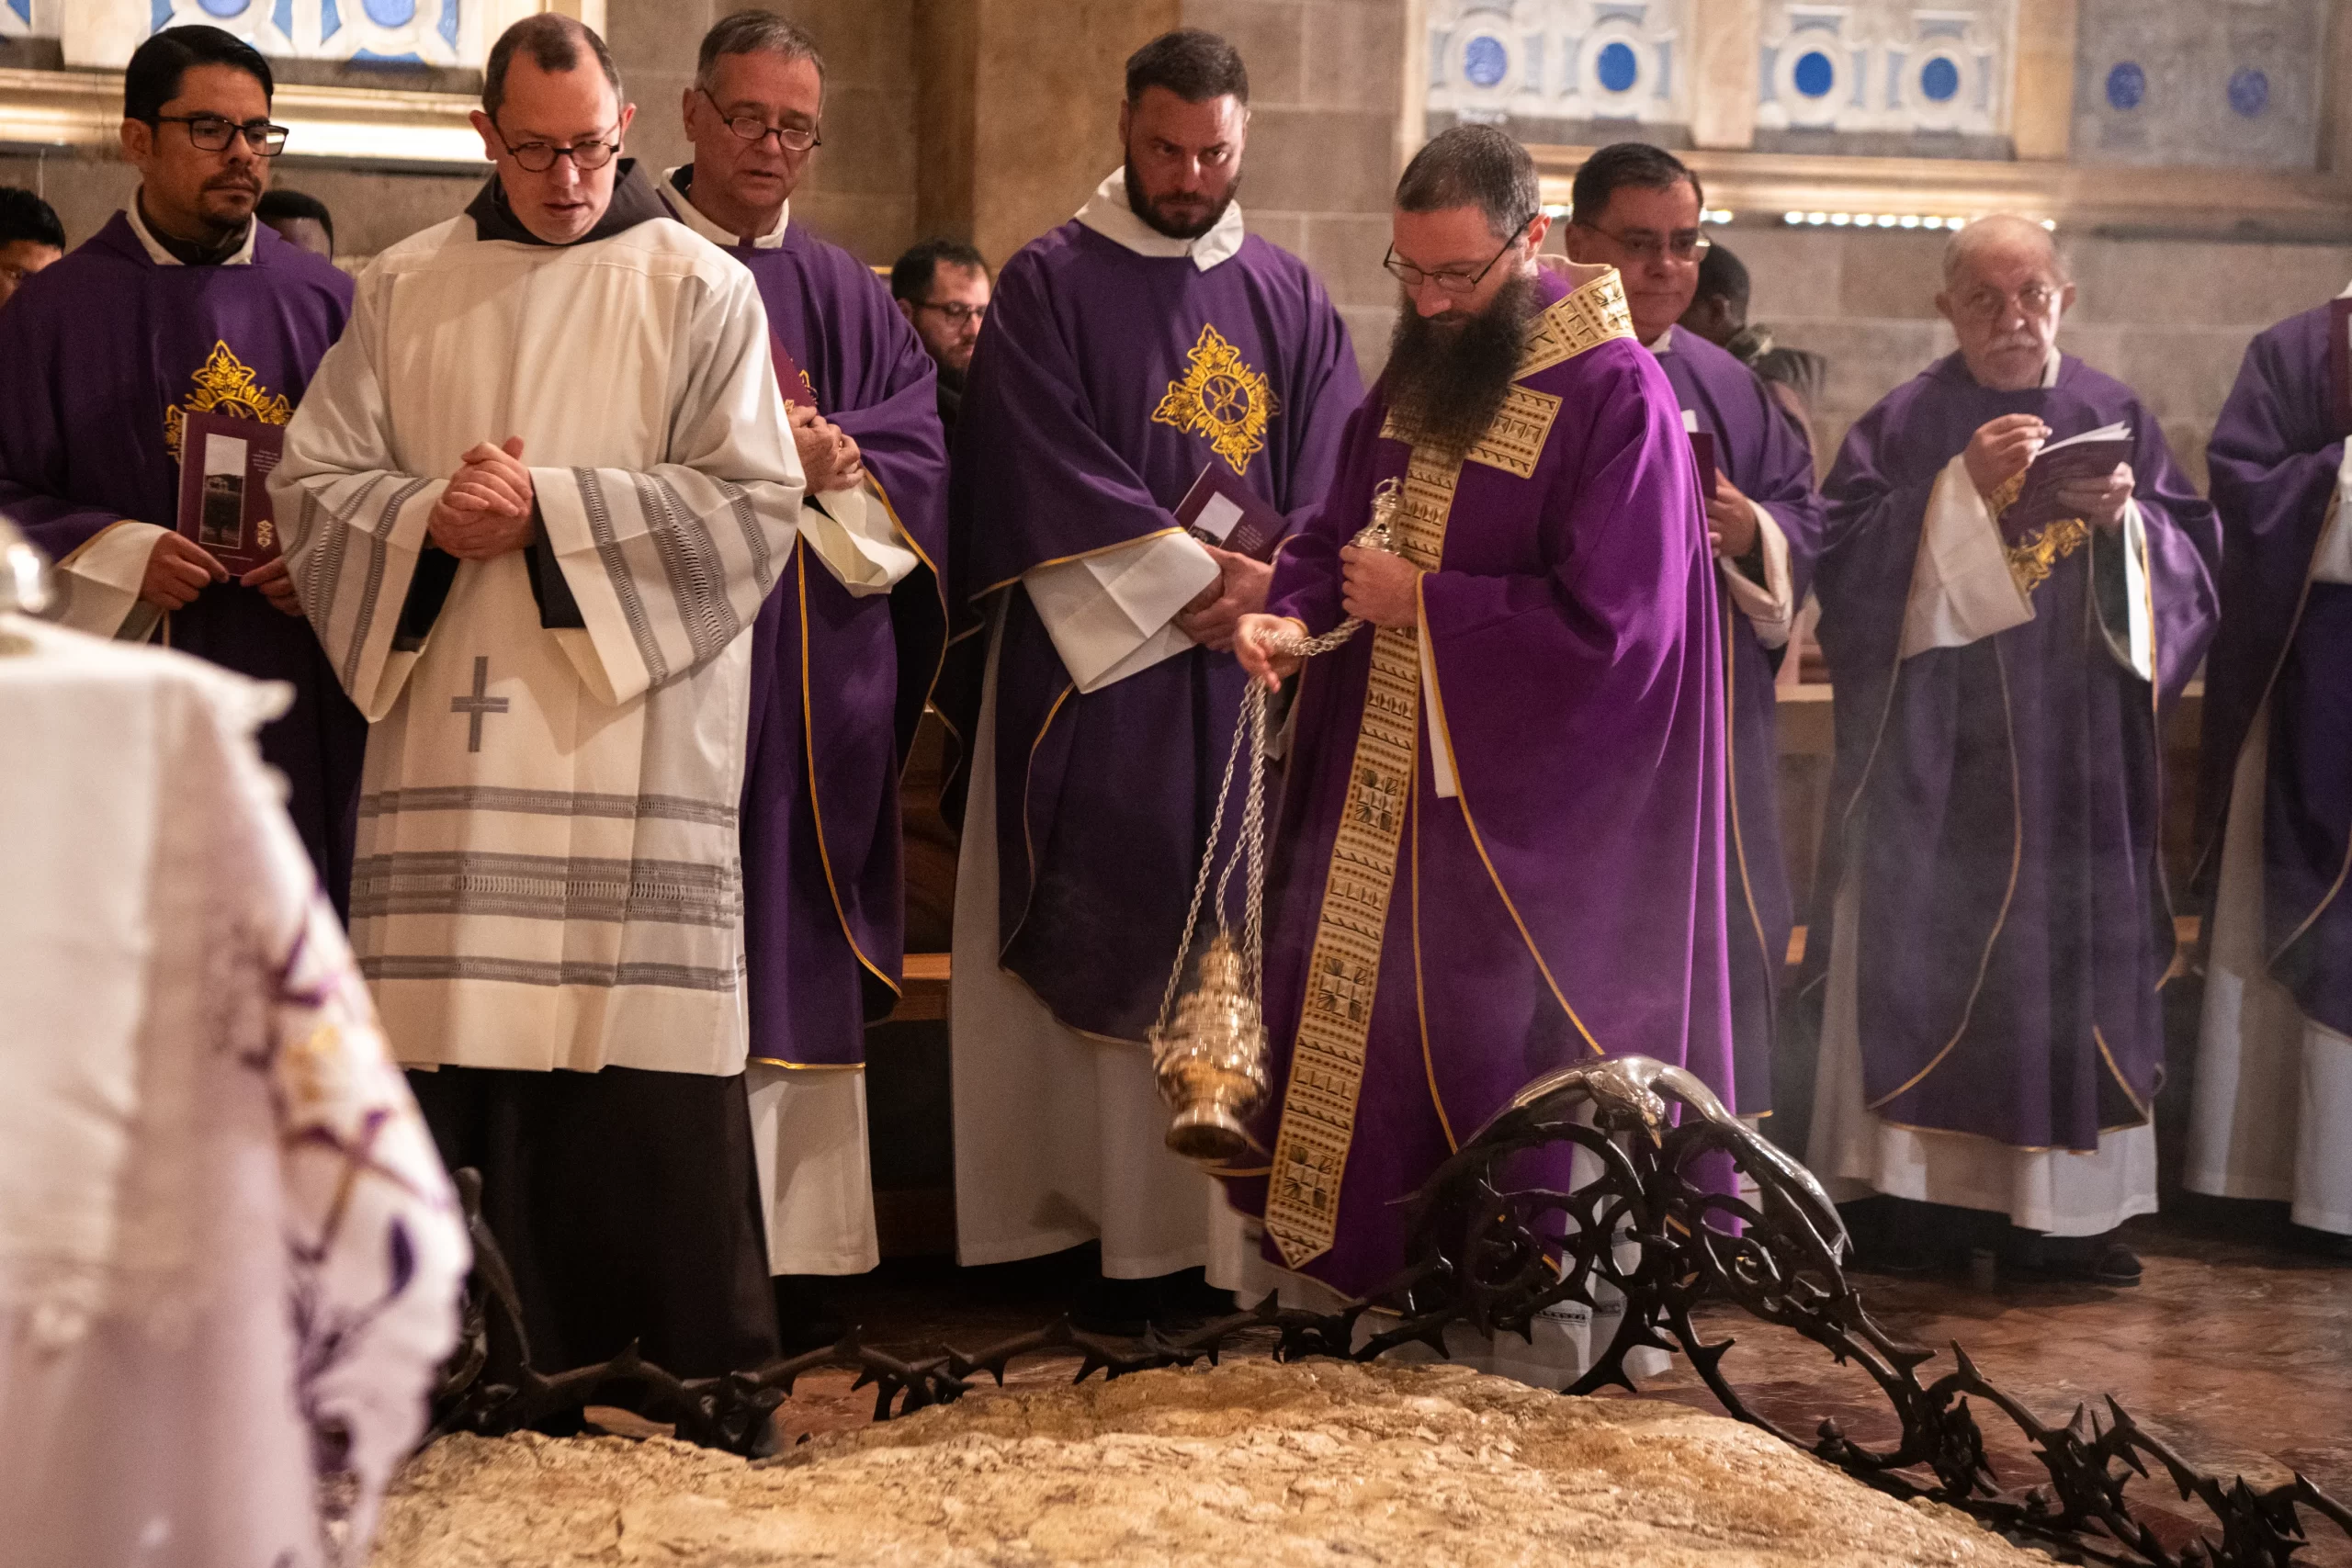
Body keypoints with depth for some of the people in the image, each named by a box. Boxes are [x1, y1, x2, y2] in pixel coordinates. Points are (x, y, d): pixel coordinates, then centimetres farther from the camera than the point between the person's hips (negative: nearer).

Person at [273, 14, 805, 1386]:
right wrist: (431, 518, -10)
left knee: (638, 1050, -4)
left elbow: (756, 500, -5)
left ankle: (687, 1357, 8)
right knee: (456, 1041, 1)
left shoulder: (700, 290, 4)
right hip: (447, 731, 3)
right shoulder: (403, 290, 13)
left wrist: (548, 509, -13)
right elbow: (315, 479, 11)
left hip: (632, 729, -3)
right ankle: (484, 1355, 13)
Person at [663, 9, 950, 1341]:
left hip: (822, 672, 4)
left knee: (799, 963, 5)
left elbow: (921, 448, 8)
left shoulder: (852, 295, 18)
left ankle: (797, 1256, 9)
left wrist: (831, 455, -11)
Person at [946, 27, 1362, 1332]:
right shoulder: (1050, 284, 2)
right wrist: (1200, 579, -12)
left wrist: (1276, 591, -12)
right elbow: (1046, 476, -8)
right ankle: (1135, 1237, 2)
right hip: (1101, 672, -3)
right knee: (1119, 952, -3)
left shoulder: (1291, 299, 14)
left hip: (1252, 679, 3)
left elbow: (1333, 479, 6)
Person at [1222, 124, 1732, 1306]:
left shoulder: (1614, 394, -15)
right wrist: (1294, 614, -7)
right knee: (1349, 1017, 10)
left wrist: (1421, 606, -15)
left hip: (1519, 803, -7)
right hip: (1379, 789, 7)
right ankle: (1344, 1266, 24)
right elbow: (1338, 531, 15)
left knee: (1483, 1035, 0)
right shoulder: (1418, 366, 8)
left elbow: (1611, 623, -20)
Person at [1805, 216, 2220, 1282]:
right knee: (1929, 954, -4)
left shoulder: (2116, 418, 11)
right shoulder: (1902, 425, 2)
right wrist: (1964, 489, -18)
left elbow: (2190, 561, 8)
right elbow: (1849, 557, -9)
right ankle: (1925, 1186, 4)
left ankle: (2062, 1203, 9)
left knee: (2073, 950, 2)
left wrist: (2125, 519, -12)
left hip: (2077, 752, 3)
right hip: (1937, 756, -2)